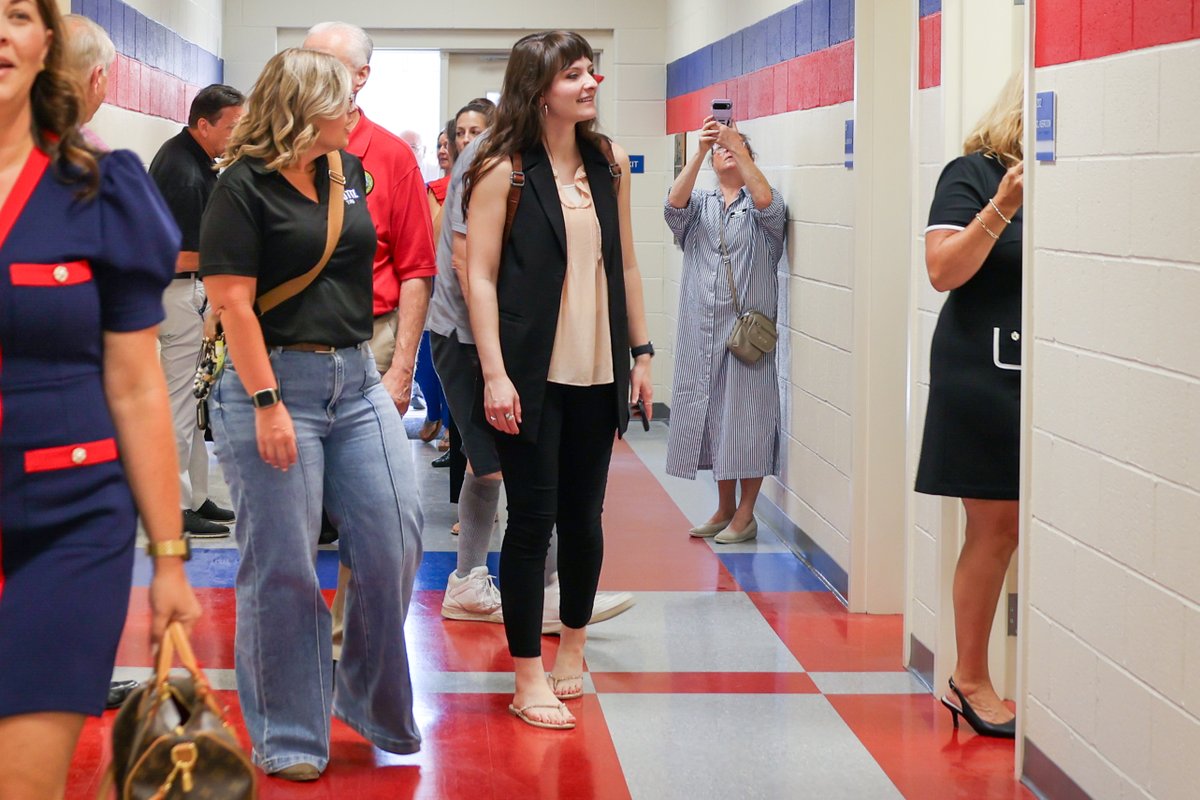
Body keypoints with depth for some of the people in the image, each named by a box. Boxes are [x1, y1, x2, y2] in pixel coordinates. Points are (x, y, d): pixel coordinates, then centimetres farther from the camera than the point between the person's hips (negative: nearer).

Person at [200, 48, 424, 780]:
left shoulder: (350, 171, 12)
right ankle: (289, 738, 13)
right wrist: (267, 405, -18)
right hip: (276, 381, -6)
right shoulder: (244, 187, -8)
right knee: (283, 567, 0)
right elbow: (233, 304, -13)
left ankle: (373, 703, 22)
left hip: (357, 381, 6)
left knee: (393, 540, 2)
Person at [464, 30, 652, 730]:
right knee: (532, 516, -1)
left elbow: (626, 264, 14)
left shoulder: (610, 164, 8)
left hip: (598, 371, 4)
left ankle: (573, 641, 31)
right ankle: (529, 676, 8)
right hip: (531, 375, -4)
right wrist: (495, 373, -14)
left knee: (583, 514, 12)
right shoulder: (503, 170, -7)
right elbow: (480, 274, -9)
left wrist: (641, 352, 11)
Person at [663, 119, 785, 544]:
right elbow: (674, 202, -10)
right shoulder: (699, 205, 12)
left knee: (747, 415, -4)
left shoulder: (759, 206, 5)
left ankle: (746, 514, 4)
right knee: (711, 415, 7)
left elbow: (767, 201, -18)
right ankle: (724, 509, 18)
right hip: (702, 329, 3)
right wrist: (700, 149, -19)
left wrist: (738, 145, -22)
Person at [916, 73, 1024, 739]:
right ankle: (971, 681, 13)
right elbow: (943, 270, -11)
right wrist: (1003, 207, -20)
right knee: (995, 528, 0)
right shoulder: (973, 173, -2)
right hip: (984, 376, -4)